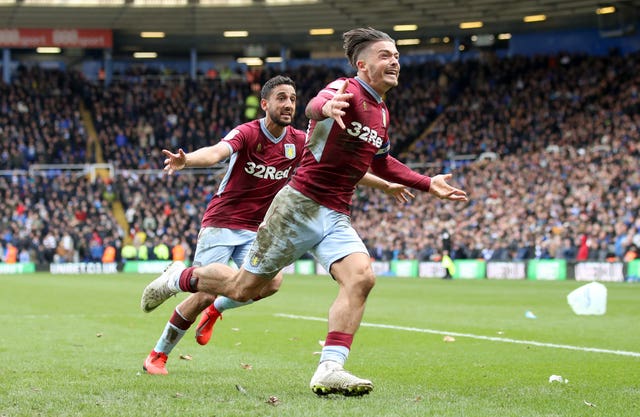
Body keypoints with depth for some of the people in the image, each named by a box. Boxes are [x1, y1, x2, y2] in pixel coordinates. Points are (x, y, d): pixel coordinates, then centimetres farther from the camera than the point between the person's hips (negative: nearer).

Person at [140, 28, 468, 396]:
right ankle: (179, 278, 30)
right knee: (245, 287, 2)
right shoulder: (347, 91, -11)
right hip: (301, 204, -7)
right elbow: (315, 105, -37)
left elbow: (380, 162, 33)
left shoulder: (381, 113, 15)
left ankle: (330, 370, -24)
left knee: (361, 277, -21)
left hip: (336, 217, 7)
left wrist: (427, 183, 28)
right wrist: (326, 106, -61)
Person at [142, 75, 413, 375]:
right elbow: (216, 152, -34)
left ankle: (216, 309, 9)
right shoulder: (247, 133, -14)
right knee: (204, 294, -14)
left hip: (256, 231, 5)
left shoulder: (299, 142, 1)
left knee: (271, 282, -21)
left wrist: (386, 185, 16)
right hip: (222, 223, -5)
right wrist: (185, 160, -56)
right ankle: (158, 355, 7)